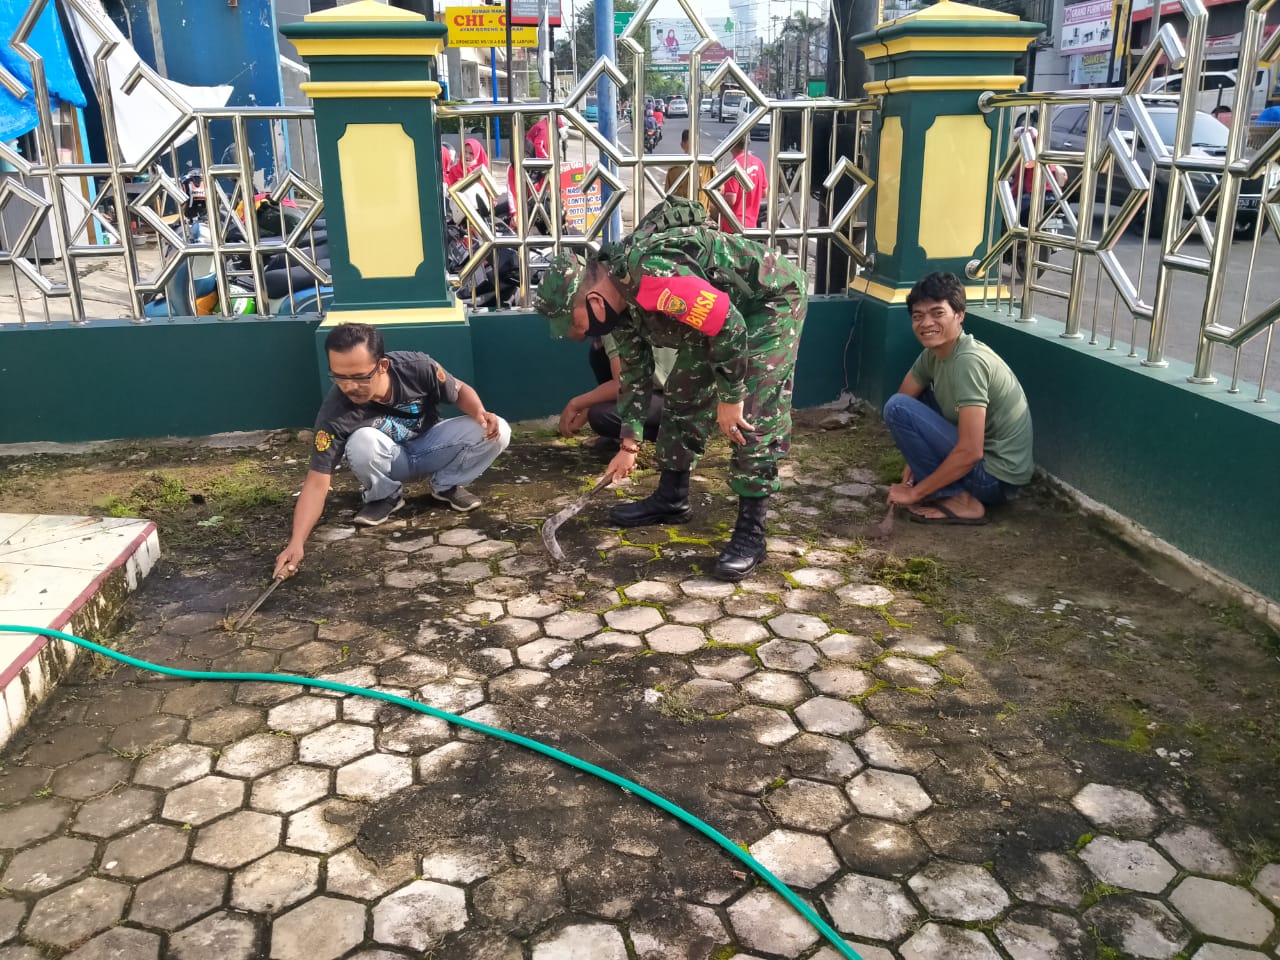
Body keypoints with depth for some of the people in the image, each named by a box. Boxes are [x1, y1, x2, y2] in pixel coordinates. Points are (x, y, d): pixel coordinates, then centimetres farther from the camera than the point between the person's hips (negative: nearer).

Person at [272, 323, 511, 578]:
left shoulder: (417, 367, -28)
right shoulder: (335, 412, -31)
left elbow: (460, 390, -9)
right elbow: (317, 482, -30)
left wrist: (480, 413, -32)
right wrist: (296, 543, -42)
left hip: (430, 446, 2)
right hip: (389, 461, -1)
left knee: (497, 432, -22)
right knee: (362, 441, -36)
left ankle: (446, 484, 4)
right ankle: (385, 496, -4)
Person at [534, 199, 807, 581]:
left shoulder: (652, 275, -36)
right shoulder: (618, 297, -4)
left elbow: (729, 326, -33)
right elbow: (635, 369, 9)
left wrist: (729, 397, -22)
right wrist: (629, 444, 10)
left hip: (771, 298, -9)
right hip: (715, 306, 9)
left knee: (756, 415, -14)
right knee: (683, 395, 11)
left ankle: (750, 531, -8)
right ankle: (671, 498, 25)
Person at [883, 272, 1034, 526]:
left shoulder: (968, 361, -25)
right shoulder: (934, 351, 2)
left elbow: (970, 453, -29)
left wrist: (914, 493, -20)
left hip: (994, 475, -9)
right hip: (980, 461, 9)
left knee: (897, 408, -17)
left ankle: (960, 500, -12)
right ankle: (938, 481, 11)